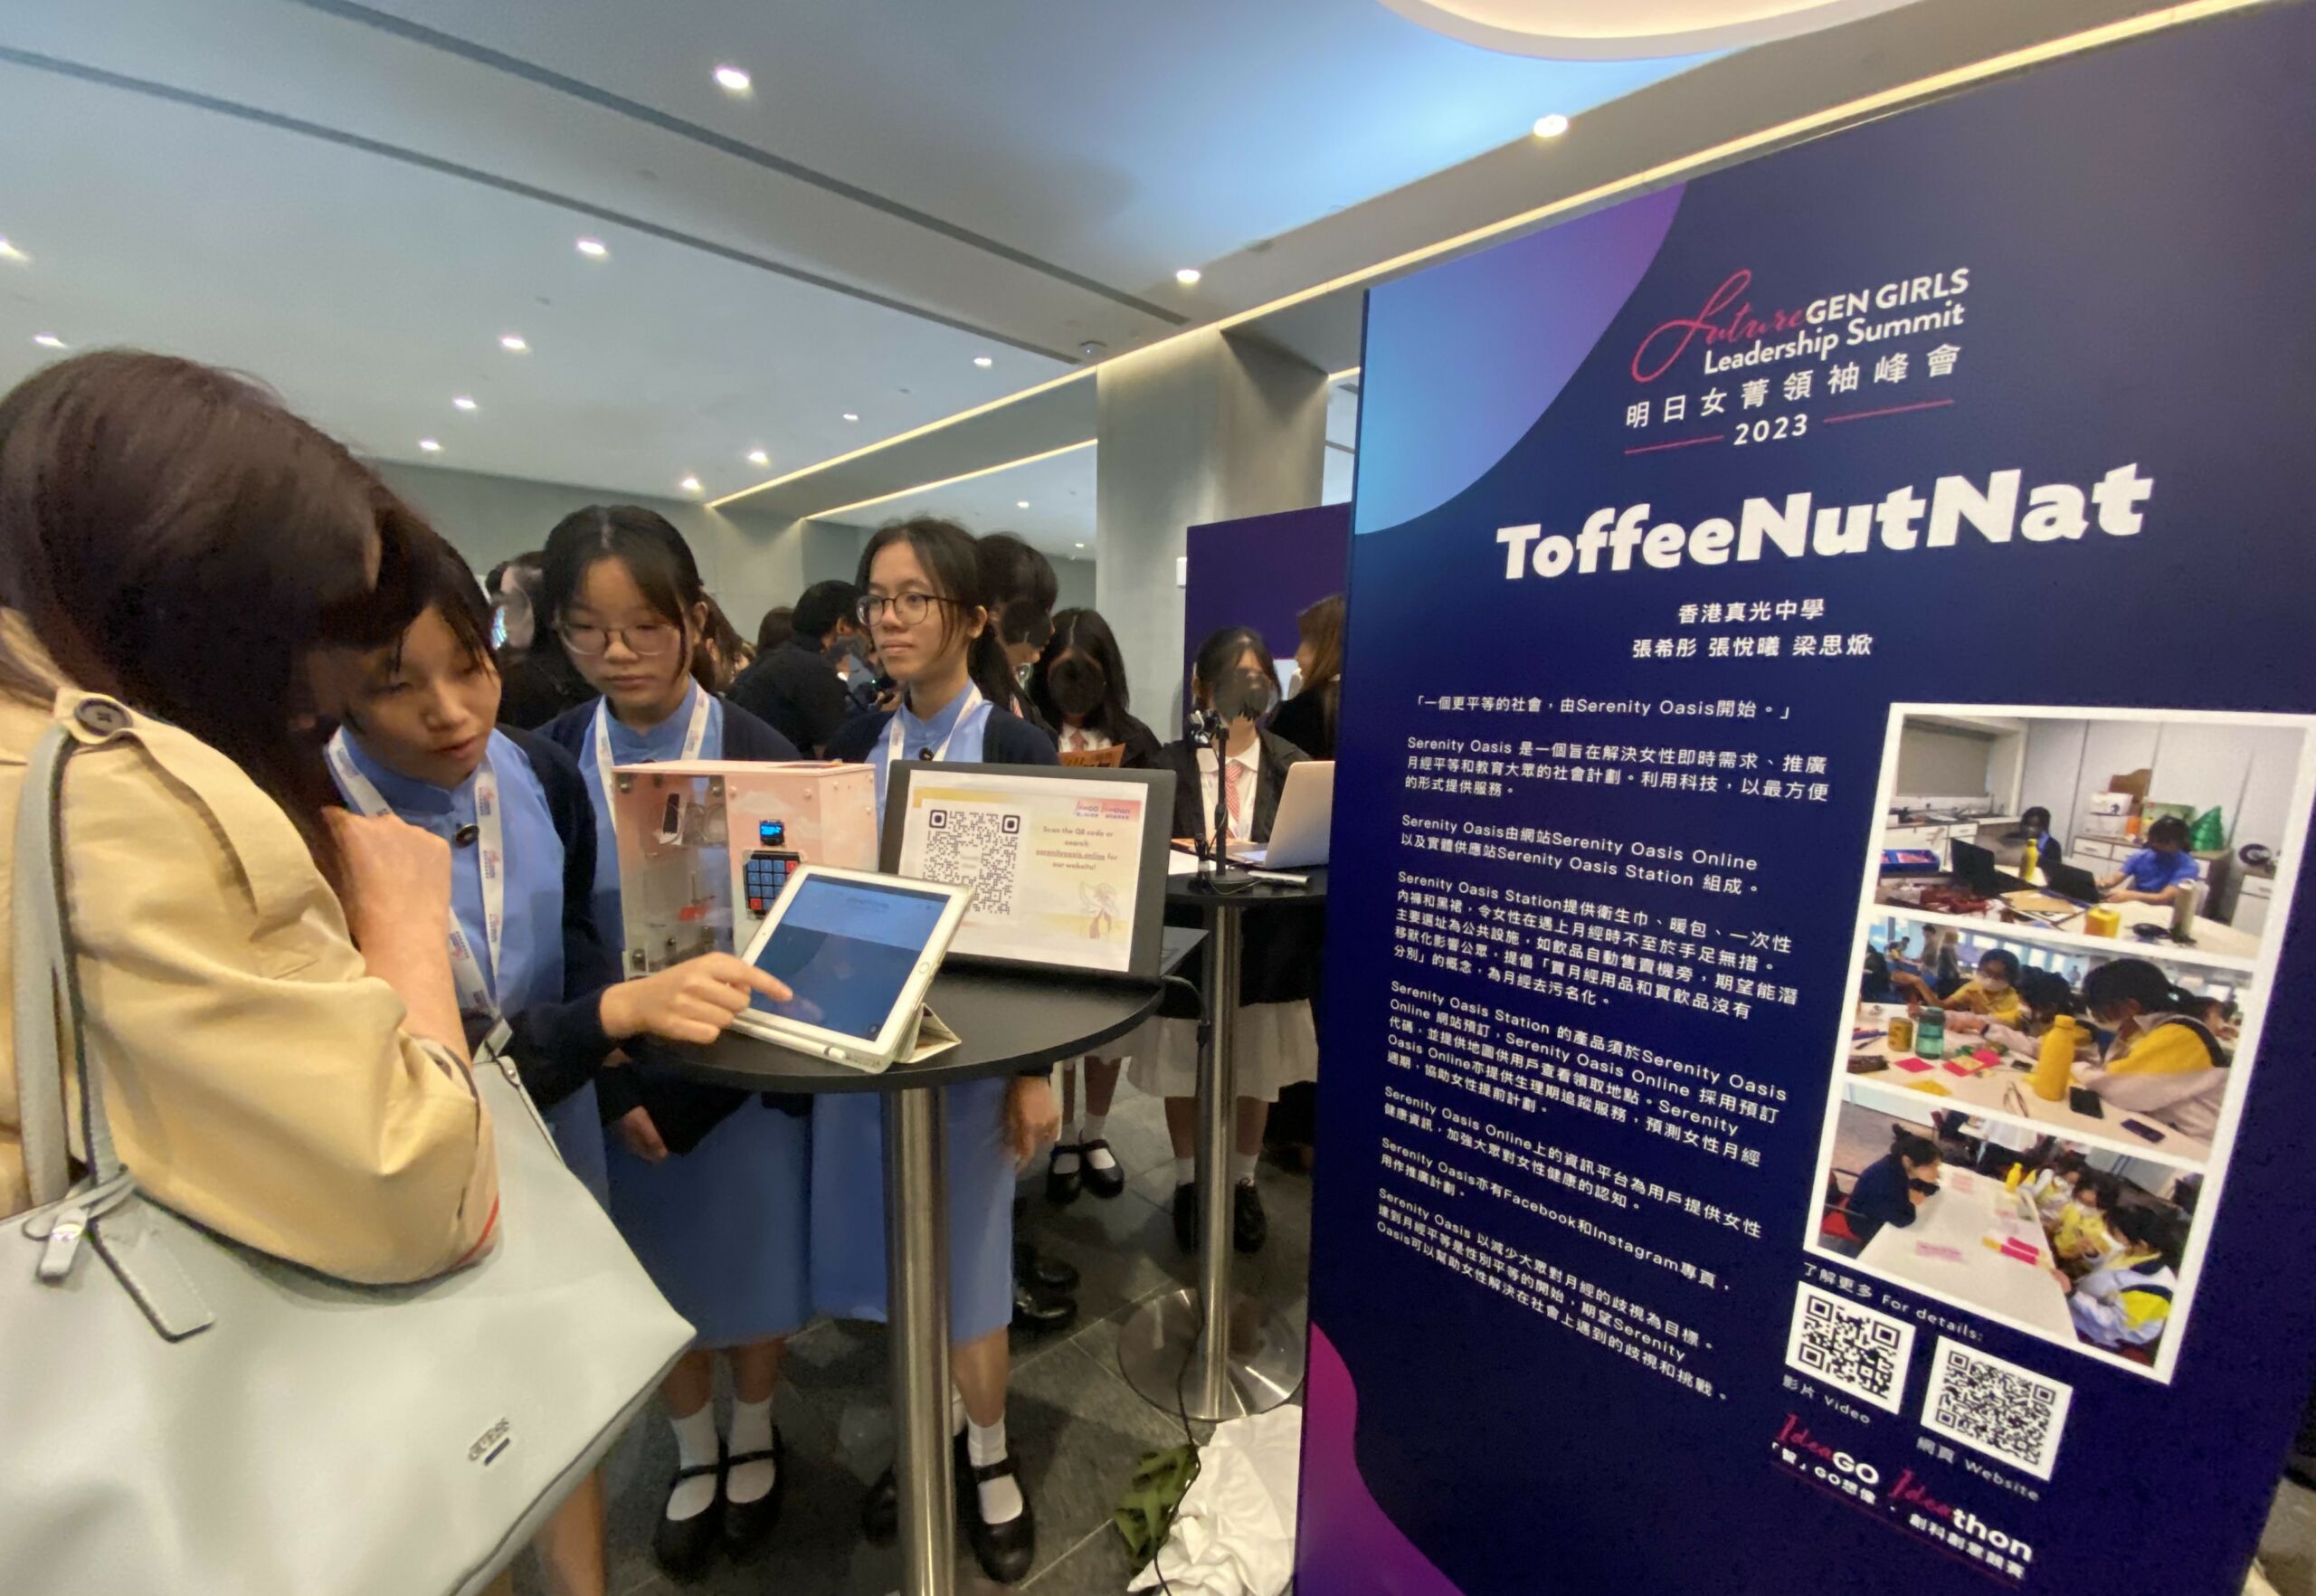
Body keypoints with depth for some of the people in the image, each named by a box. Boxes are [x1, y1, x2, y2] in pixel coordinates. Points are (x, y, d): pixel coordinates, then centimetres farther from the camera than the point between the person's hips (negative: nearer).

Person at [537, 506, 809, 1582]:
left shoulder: (761, 754, -14)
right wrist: (614, 1086, -10)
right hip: (614, 1075, 2)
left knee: (754, 1264, 17)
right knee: (660, 1278, 20)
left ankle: (753, 1437, 47)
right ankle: (693, 1454, 48)